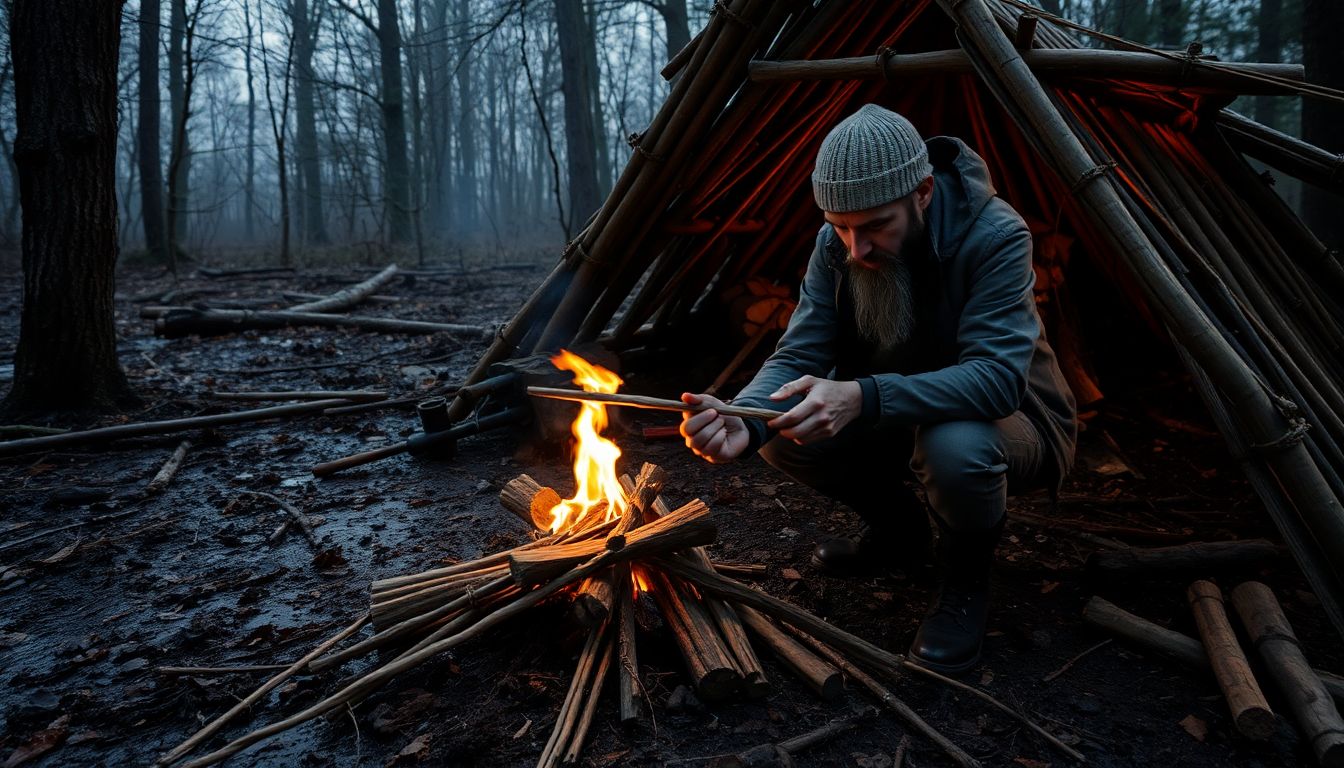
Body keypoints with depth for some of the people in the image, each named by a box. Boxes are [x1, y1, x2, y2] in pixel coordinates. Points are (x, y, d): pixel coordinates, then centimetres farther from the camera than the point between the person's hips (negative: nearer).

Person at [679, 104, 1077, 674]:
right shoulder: (836, 245, -13)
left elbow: (996, 377, -37)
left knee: (955, 445, -39)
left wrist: (864, 398, -51)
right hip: (901, 420, 5)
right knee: (783, 431, -16)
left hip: (1007, 421, -5)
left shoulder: (994, 236, -28)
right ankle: (899, 527, 11)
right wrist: (744, 421, -41)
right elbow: (798, 357, -18)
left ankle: (965, 582, -5)